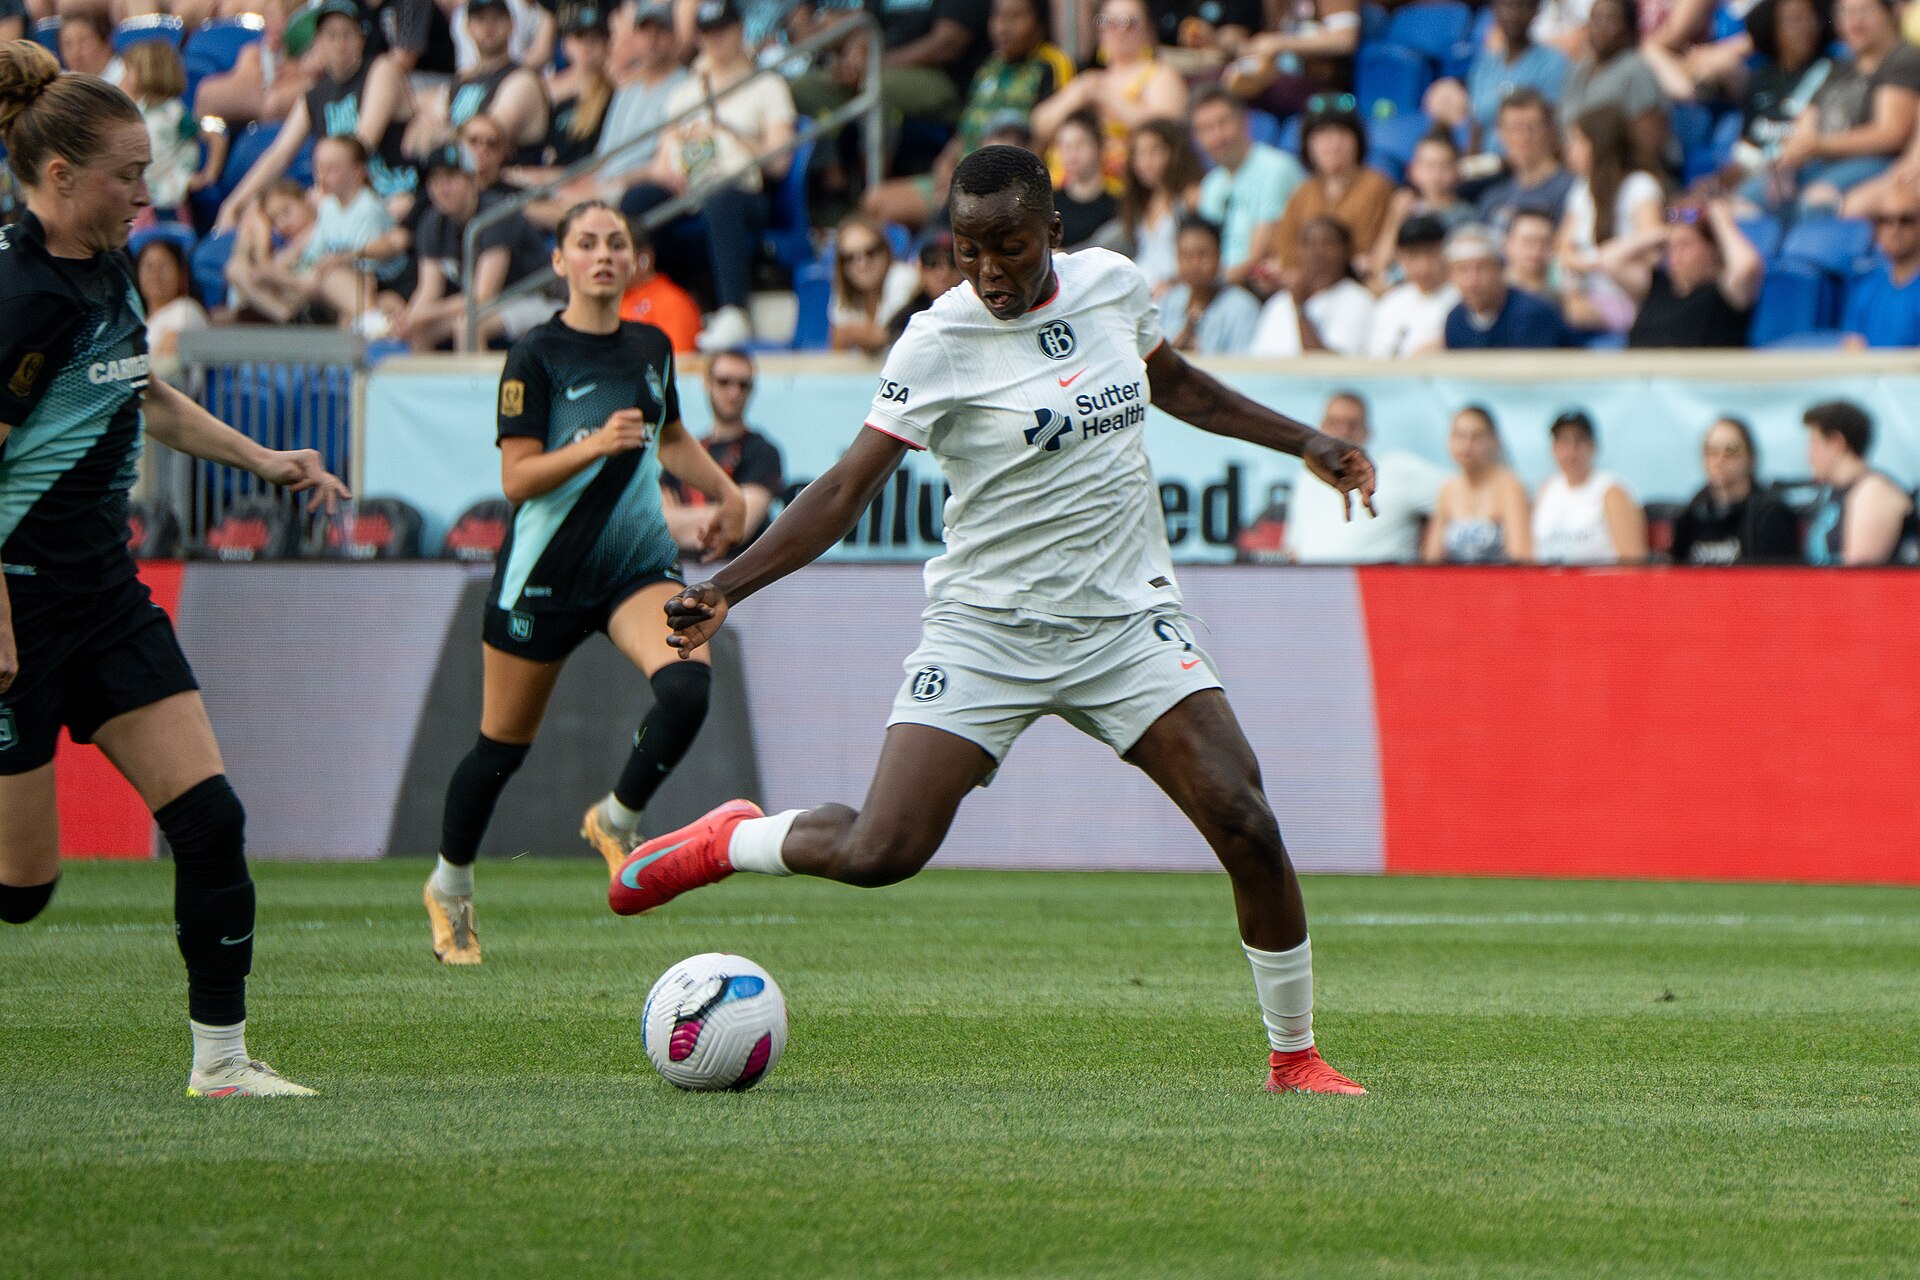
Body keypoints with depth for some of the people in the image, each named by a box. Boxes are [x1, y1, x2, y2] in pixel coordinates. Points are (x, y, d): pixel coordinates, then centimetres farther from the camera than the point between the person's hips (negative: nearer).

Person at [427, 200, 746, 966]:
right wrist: (596, 444, -28)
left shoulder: (652, 348, 7)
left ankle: (616, 820, 0)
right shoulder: (537, 356, -10)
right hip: (546, 571, -4)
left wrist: (726, 493, 21)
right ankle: (449, 889, 29)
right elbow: (517, 480, -16)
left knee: (686, 686, -25)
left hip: (639, 559, 4)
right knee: (503, 744, 6)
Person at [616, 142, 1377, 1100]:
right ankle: (726, 842, 16)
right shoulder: (940, 344, -13)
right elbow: (846, 490, -14)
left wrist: (1303, 443, 23)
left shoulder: (1111, 284, 1)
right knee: (880, 853, -16)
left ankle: (1293, 1056, 6)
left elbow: (1173, 383, 23)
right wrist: (724, 588, -25)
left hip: (1128, 624, 3)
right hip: (985, 628, -3)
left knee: (1246, 826, -12)